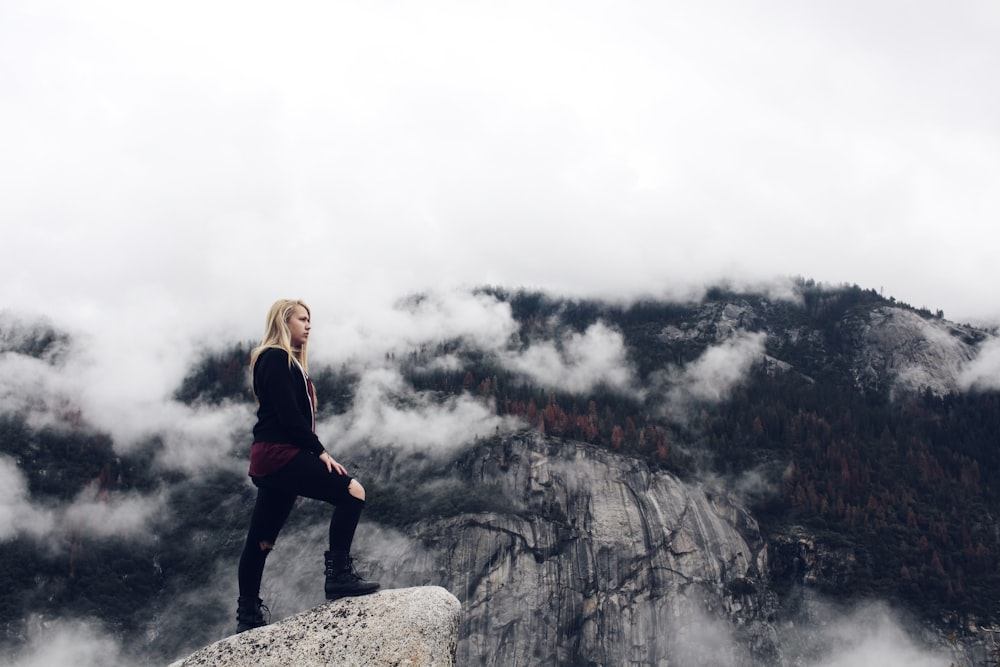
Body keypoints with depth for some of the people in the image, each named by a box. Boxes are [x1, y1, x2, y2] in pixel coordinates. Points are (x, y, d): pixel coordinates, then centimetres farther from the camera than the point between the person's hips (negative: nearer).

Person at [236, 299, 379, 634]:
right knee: (351, 491, -17)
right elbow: (288, 414, -16)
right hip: (279, 453, -10)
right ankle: (339, 575, -18)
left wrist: (308, 462, 18)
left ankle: (248, 614, 16)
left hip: (270, 457, 10)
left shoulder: (288, 362, 23)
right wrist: (320, 452, -15)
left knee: (260, 540, 11)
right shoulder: (275, 358, -7)